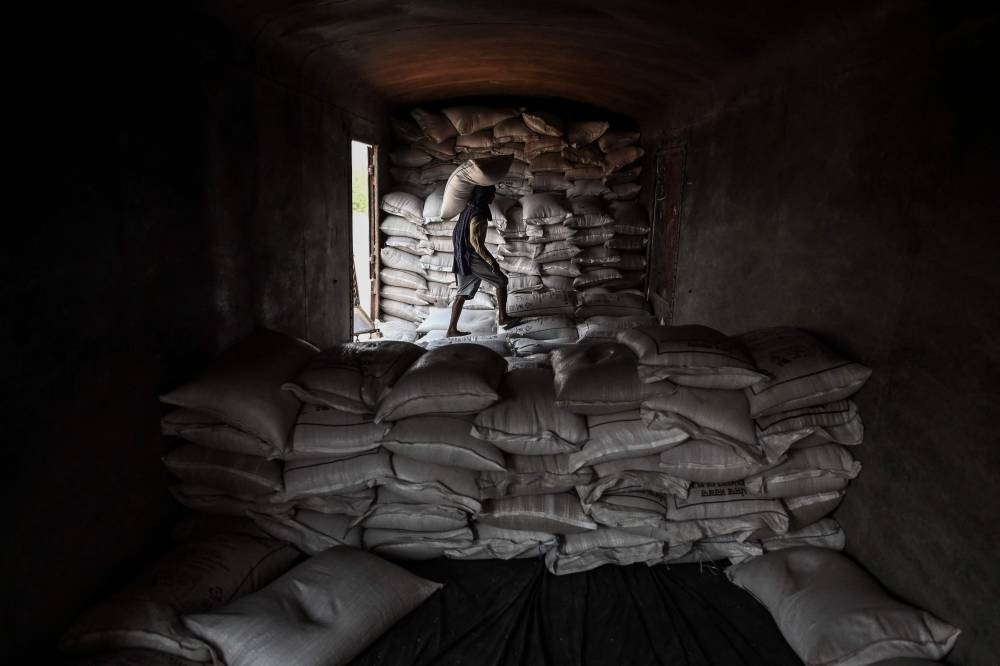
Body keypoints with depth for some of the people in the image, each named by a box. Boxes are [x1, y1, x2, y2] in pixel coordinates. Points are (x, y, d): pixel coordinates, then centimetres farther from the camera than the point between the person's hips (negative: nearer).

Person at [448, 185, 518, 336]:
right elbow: (475, 241, -25)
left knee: (463, 293, 11)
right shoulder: (477, 214, -18)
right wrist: (491, 261, -23)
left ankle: (452, 329, 10)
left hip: (463, 258, 9)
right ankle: (503, 317, 8)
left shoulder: (469, 208, 12)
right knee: (501, 281, 4)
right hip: (473, 257, -9)